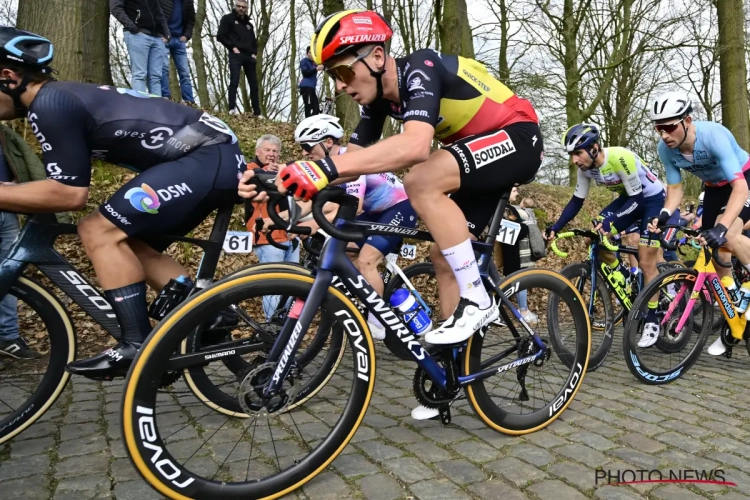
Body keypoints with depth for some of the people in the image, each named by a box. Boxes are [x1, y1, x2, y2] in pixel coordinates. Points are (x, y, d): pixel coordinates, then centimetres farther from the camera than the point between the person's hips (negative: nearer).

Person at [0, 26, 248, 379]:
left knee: (99, 231, -12)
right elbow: (64, 186, 24)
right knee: (130, 245, 13)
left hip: (207, 159, -10)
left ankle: (139, 346, -7)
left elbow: (70, 194, -14)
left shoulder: (48, 104, -10)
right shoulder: (64, 97, 19)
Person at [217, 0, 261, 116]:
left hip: (249, 56, 6)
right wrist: (232, 47, -12)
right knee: (234, 80, -19)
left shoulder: (248, 24, 24)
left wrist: (254, 53, 9)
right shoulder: (228, 19, 8)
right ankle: (232, 108, -24)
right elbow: (220, 36, -1)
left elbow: (254, 41, 28)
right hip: (236, 54, -5)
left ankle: (257, 112, 8)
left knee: (254, 84, 4)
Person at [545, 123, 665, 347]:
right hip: (628, 197, 7)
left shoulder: (621, 158, -34)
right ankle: (623, 274, 13)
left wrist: (612, 222, -41)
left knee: (646, 263, -7)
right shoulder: (586, 167, -14)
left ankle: (652, 321, 6)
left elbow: (637, 199, -29)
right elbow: (577, 201, -5)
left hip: (653, 199, -6)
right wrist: (556, 227, -15)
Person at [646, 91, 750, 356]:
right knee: (716, 254, 2)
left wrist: (721, 228, -55)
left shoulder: (714, 135, -36)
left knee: (728, 238, -33)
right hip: (715, 187, 5)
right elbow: (675, 188, -8)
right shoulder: (665, 149, -20)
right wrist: (665, 214, -29)